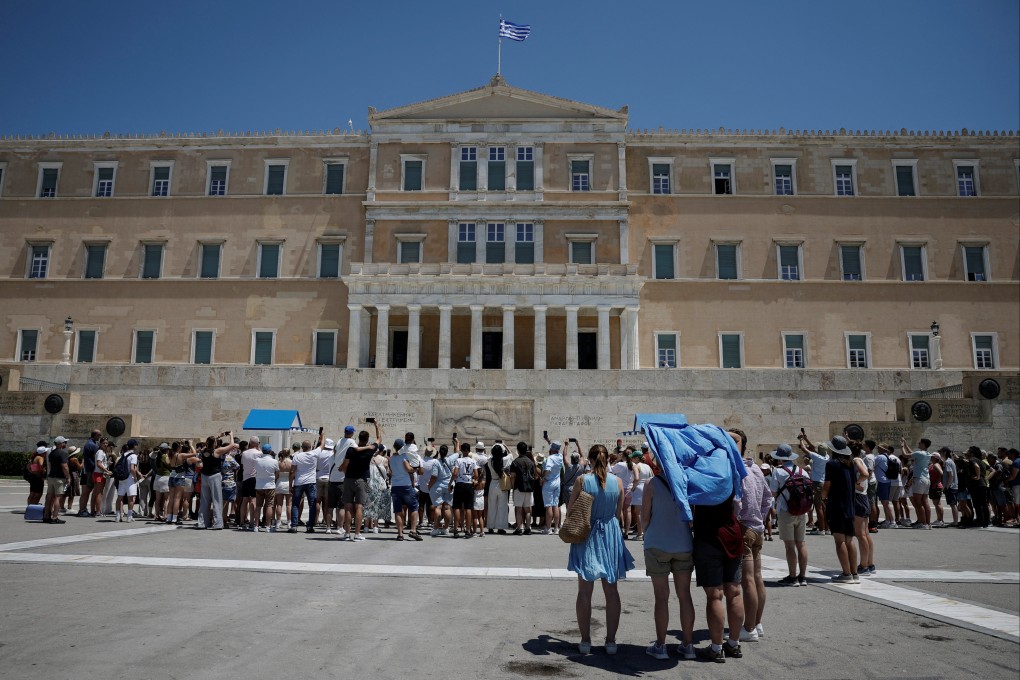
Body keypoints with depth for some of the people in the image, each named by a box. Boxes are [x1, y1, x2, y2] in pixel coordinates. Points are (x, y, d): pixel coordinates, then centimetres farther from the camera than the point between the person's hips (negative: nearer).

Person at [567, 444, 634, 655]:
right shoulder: (617, 482, -5)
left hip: (586, 537, -2)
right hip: (611, 535, 2)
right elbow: (620, 514, 3)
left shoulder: (582, 481, -11)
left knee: (585, 591, 7)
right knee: (611, 590, 11)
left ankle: (585, 640, 12)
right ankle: (611, 641, 15)